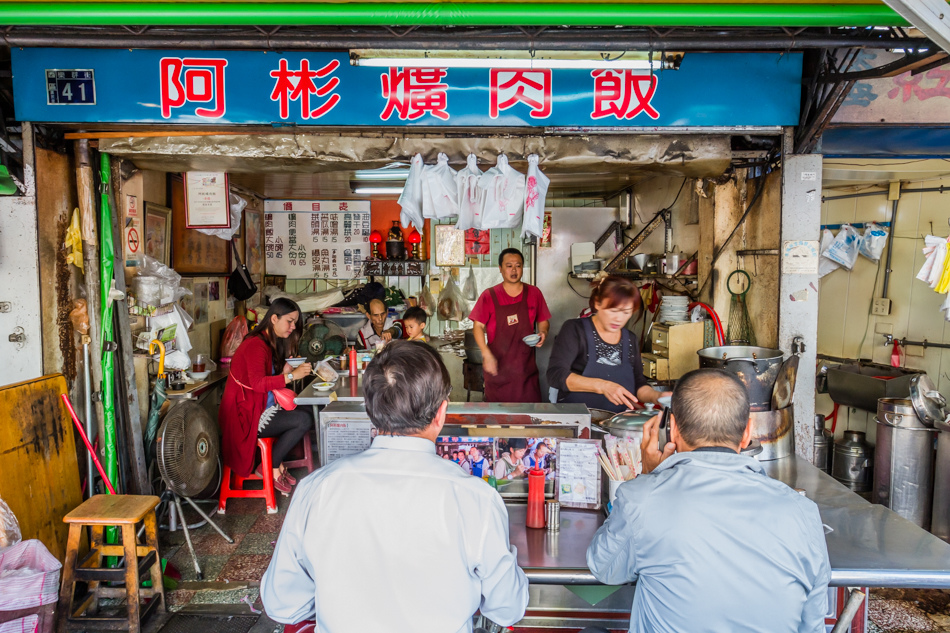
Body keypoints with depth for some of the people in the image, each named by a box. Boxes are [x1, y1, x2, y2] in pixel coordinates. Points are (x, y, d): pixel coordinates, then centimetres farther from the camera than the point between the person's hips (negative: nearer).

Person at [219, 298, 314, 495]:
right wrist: (291, 376, -29)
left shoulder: (271, 343, 14)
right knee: (303, 420, -22)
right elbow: (258, 383, -29)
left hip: (263, 408, 10)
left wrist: (284, 372, -4)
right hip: (246, 415, -10)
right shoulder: (255, 345, -18)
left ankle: (278, 463, 3)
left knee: (308, 412, -7)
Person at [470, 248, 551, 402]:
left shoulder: (534, 293, 7)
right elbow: (478, 326, 0)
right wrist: (486, 354, -12)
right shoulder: (489, 296, 0)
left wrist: (543, 332, -7)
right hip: (497, 367, -2)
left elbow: (543, 320, 16)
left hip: (527, 366, 2)